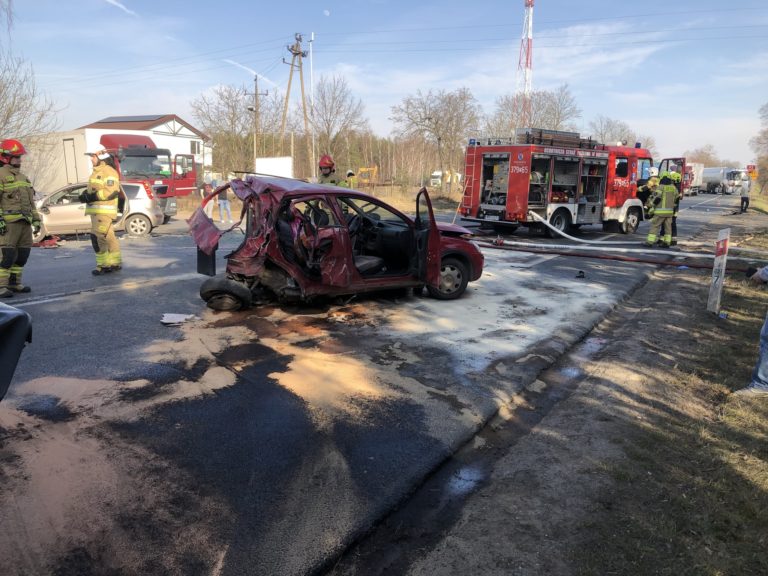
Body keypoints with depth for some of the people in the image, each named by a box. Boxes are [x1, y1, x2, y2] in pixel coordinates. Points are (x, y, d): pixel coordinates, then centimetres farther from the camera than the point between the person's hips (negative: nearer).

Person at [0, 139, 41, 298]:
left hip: (25, 222, 8)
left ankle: (14, 283, 18)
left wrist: (36, 220, 19)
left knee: (22, 255, 9)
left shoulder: (22, 177, 22)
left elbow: (30, 201, 25)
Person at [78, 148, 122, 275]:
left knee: (97, 237, -13)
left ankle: (103, 265, -7)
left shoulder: (109, 172, -11)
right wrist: (85, 194, 6)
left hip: (104, 210, -10)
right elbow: (92, 189, 28)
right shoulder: (96, 172, 20)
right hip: (96, 210, 10)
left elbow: (111, 191, -21)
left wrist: (92, 197, -20)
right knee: (108, 237, 12)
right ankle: (115, 263, 18)